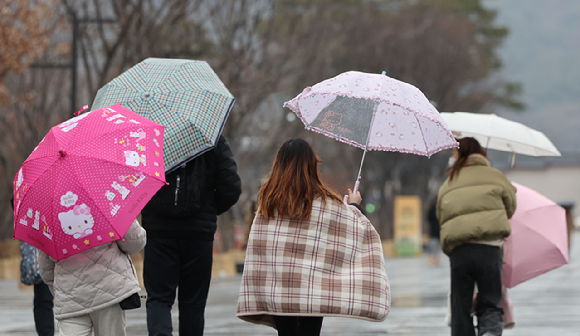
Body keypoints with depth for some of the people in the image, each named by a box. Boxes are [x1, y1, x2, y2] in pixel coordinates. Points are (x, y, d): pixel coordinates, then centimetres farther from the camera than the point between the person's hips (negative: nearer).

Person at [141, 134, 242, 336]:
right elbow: (231, 187, -4)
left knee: (158, 298, 2)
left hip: (158, 229, 0)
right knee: (193, 302, 11)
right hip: (199, 232, 0)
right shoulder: (214, 140, -1)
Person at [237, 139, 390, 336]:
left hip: (275, 289, 3)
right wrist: (355, 205, 29)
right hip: (311, 290, -3)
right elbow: (356, 225, 10)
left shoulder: (268, 199, 3)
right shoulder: (323, 201, -5)